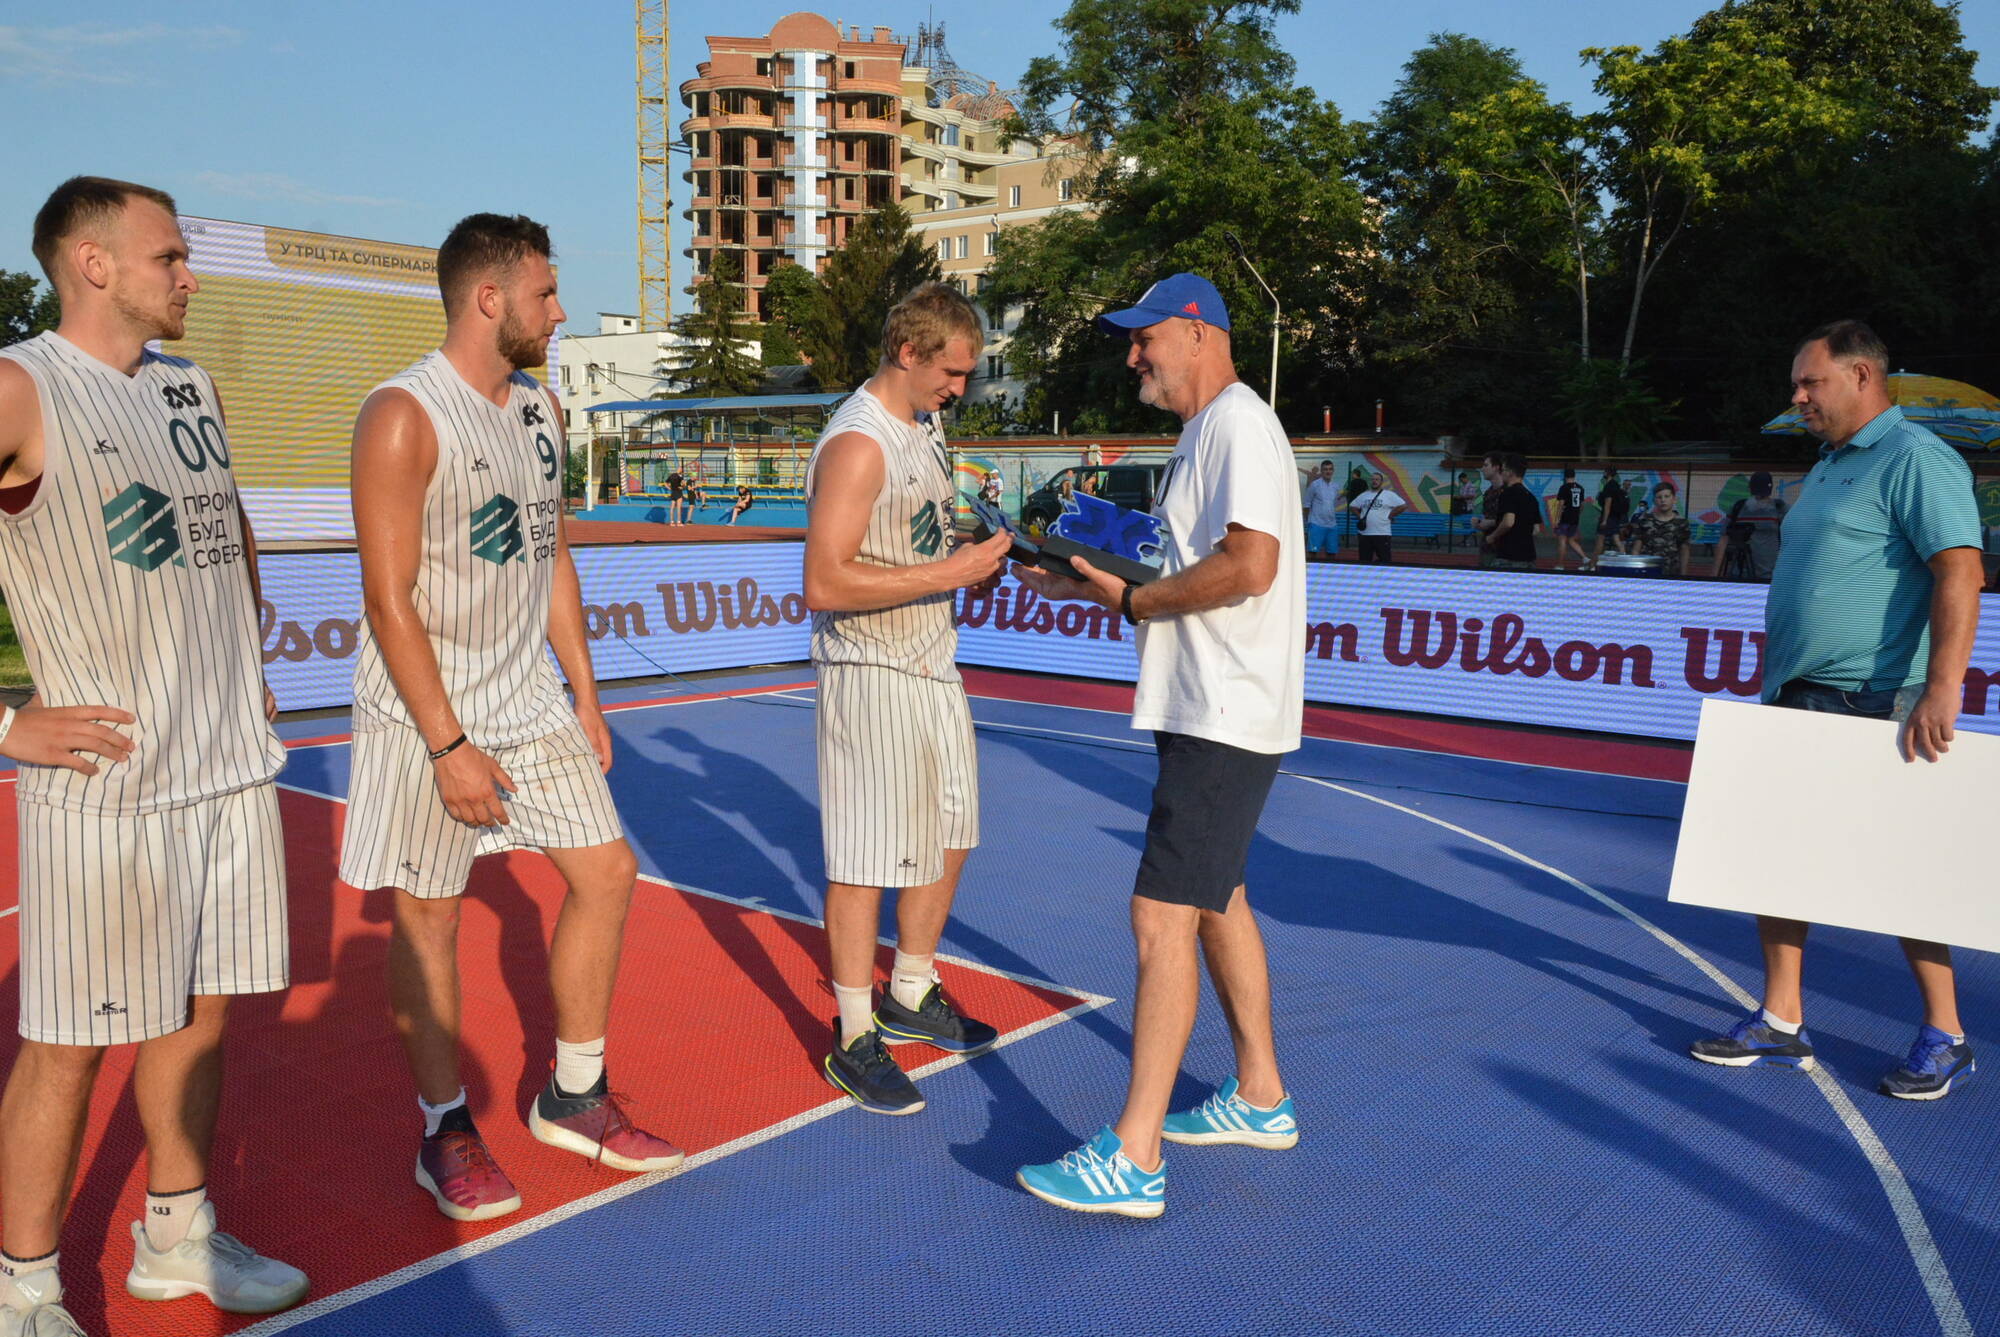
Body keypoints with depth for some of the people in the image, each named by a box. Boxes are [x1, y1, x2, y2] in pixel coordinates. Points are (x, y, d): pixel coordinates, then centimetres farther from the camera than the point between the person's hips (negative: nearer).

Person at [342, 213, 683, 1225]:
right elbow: (388, 598, -17)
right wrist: (449, 746, -19)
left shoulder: (539, 407, 9)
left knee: (606, 871, 6)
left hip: (528, 697, 7)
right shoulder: (403, 417, -15)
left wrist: (584, 697, 13)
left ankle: (573, 1099, 22)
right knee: (428, 916, 2)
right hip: (427, 713, -7)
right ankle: (445, 1132, 20)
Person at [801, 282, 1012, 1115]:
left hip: (933, 668, 10)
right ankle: (854, 1040, 13)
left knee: (948, 839, 17)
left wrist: (978, 551, 6)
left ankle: (910, 998, 35)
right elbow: (825, 583, -25)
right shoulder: (857, 444, -19)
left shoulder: (926, 425, 13)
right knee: (866, 860, -1)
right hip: (871, 677, -10)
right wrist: (947, 574, -25)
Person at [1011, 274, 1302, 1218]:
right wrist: (1086, 587, 11)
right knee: (1215, 899, 18)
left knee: (1162, 916, -11)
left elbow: (1249, 567, -26)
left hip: (1226, 720, -11)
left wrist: (1132, 600, -16)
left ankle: (1131, 1161, -6)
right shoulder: (1205, 435, 18)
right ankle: (1260, 1098, 32)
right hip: (1209, 713, 11)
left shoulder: (1238, 424, -14)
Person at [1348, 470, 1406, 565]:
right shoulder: (1364, 495, 14)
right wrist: (1359, 517, 9)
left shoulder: (1389, 495, 0)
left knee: (1385, 561, -4)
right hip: (1365, 534, 4)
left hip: (1382, 534, -4)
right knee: (1364, 561, 8)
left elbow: (1403, 506, -5)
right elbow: (1352, 506, 23)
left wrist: (1389, 516, -5)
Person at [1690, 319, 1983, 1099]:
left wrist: (1942, 690, -29)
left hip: (1875, 708, -9)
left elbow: (1959, 572, -21)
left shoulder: (1914, 460, -10)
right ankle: (1781, 1024, 16)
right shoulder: (1828, 467, 18)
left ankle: (1945, 1039, 16)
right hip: (1798, 703, 9)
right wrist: (1773, 680, 21)